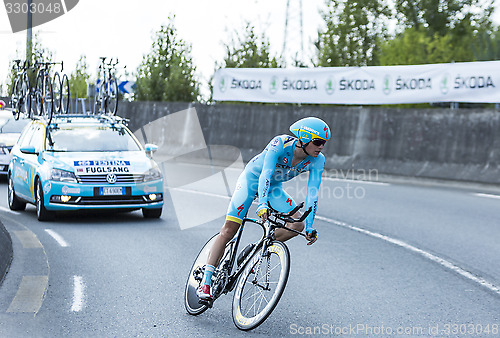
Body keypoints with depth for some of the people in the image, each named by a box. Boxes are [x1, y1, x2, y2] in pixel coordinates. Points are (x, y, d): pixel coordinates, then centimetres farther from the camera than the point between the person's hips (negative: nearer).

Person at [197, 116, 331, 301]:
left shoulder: (317, 160, -19)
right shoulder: (280, 144, -32)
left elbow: (312, 192, -21)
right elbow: (265, 173, -41)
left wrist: (310, 226, -29)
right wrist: (262, 205, -54)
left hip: (274, 187, 5)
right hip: (252, 178, -5)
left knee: (298, 225, -16)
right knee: (228, 230, -14)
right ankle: (205, 282, -10)